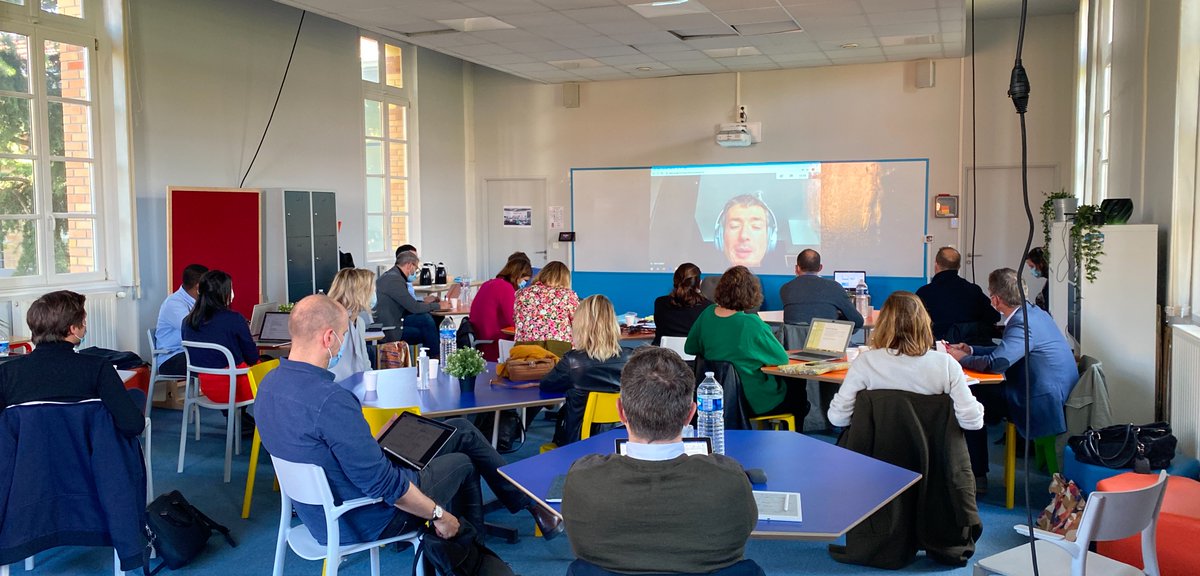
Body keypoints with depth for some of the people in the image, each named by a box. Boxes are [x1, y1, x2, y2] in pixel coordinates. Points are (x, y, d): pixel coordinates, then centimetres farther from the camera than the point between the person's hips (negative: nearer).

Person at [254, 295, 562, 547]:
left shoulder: (270, 384, -3)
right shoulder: (331, 400, -33)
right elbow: (380, 481, -29)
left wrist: (373, 444, 15)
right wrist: (438, 514, -16)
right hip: (366, 520, -8)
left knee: (461, 431, 16)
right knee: (462, 462, 18)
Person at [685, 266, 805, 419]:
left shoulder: (707, 314, -7)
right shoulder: (751, 323, -24)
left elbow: (689, 349, 8)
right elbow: (783, 359, -14)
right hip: (754, 402, -7)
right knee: (800, 394, 20)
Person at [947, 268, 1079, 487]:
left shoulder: (1022, 323, -23)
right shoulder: (1034, 312, 8)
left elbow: (995, 362, -32)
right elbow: (1005, 350, 17)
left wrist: (962, 358, -14)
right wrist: (971, 350, 13)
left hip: (1044, 404, -9)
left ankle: (976, 476, 6)